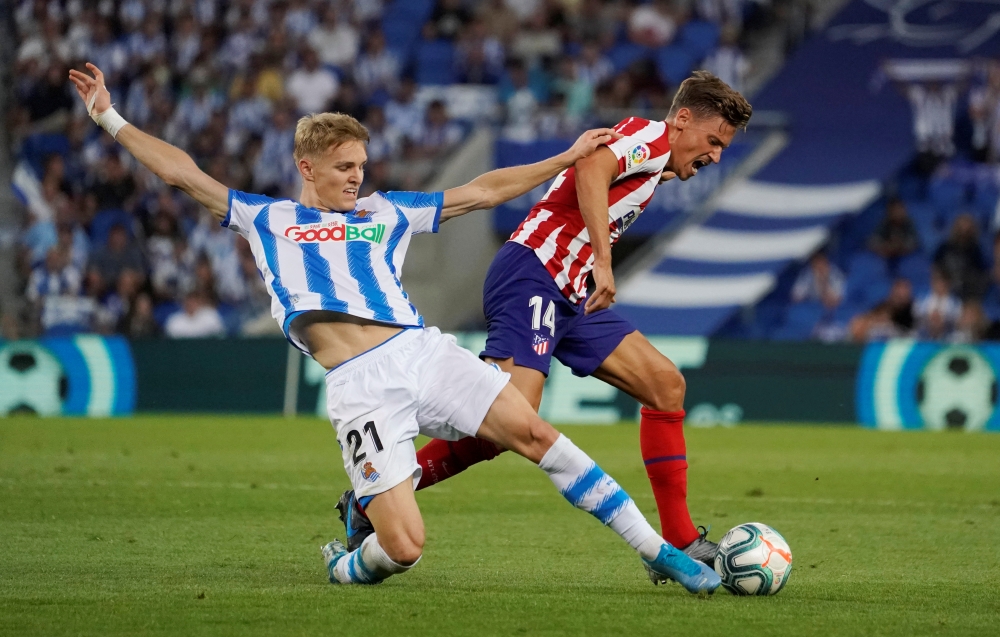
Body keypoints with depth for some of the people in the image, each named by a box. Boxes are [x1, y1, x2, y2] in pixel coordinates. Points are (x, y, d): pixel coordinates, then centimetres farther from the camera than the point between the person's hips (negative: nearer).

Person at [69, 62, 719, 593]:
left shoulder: (386, 212, 23)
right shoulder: (266, 220, 17)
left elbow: (481, 191, 27)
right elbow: (182, 172, 17)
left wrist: (567, 159, 25)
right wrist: (110, 117, 14)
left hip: (422, 350, 3)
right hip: (360, 386, -3)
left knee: (534, 433, -13)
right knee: (403, 547, -15)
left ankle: (660, 553, -6)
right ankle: (345, 567, 21)